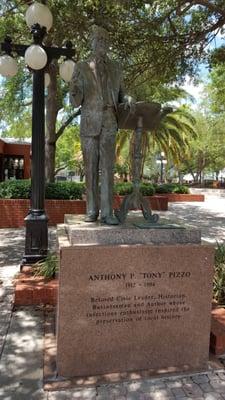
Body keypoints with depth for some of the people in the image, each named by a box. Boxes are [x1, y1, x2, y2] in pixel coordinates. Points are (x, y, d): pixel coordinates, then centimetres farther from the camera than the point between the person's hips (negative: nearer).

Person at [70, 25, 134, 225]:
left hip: (109, 122, 1)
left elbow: (120, 94, 19)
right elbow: (75, 101, 5)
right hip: (89, 122, 0)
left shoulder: (115, 67, 15)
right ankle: (92, 211, 7)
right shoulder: (81, 67, 9)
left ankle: (107, 212, -6)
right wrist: (76, 93, -18)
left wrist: (127, 99, -5)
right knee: (91, 168, 0)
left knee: (107, 167, -6)